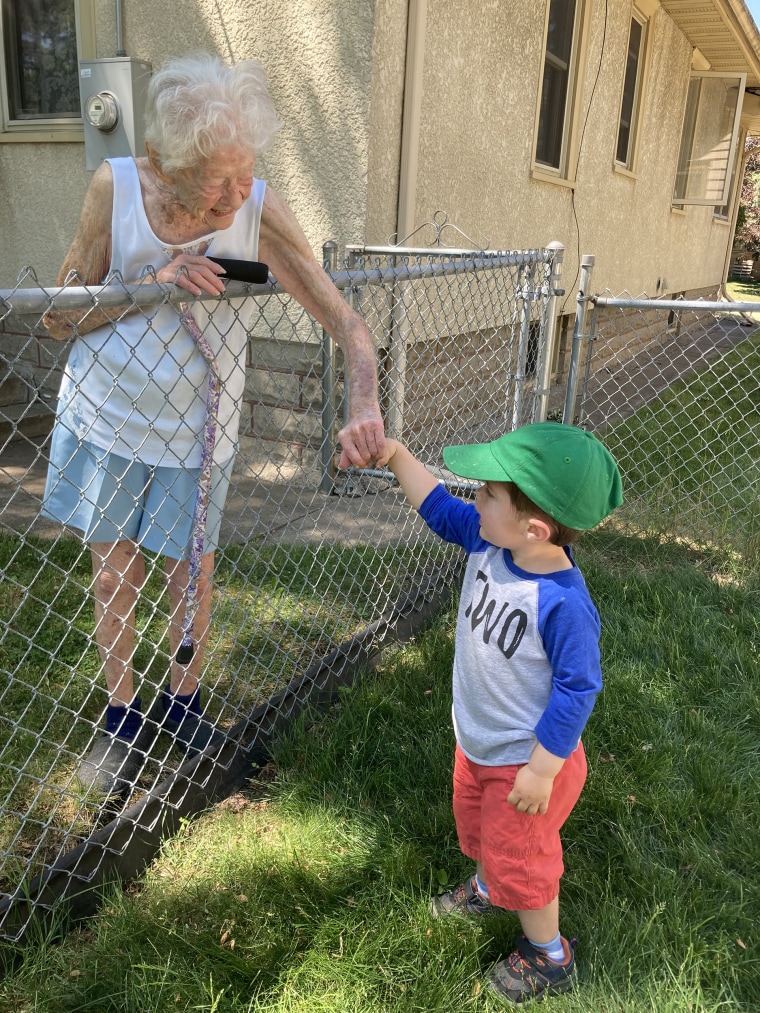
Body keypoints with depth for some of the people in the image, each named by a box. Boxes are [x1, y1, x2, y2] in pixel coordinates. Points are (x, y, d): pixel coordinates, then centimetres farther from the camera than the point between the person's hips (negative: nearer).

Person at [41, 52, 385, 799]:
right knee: (114, 577, 12)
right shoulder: (115, 188, -18)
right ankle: (122, 719, 35)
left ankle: (183, 698, 41)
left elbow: (344, 322, -20)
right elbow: (58, 317, -12)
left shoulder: (259, 211, -20)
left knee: (191, 574, 13)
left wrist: (363, 409, -39)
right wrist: (151, 285, -28)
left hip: (194, 428, 0)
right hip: (105, 413, 1)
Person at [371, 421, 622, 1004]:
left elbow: (577, 689, -28)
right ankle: (487, 890, 64)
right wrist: (395, 454, -9)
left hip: (525, 760, -8)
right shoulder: (489, 544, -16)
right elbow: (440, 509, -1)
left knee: (520, 858, 15)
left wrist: (540, 770, -21)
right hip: (477, 742, 8)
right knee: (476, 823, 32)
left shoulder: (562, 604, -36)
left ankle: (550, 958, 43)